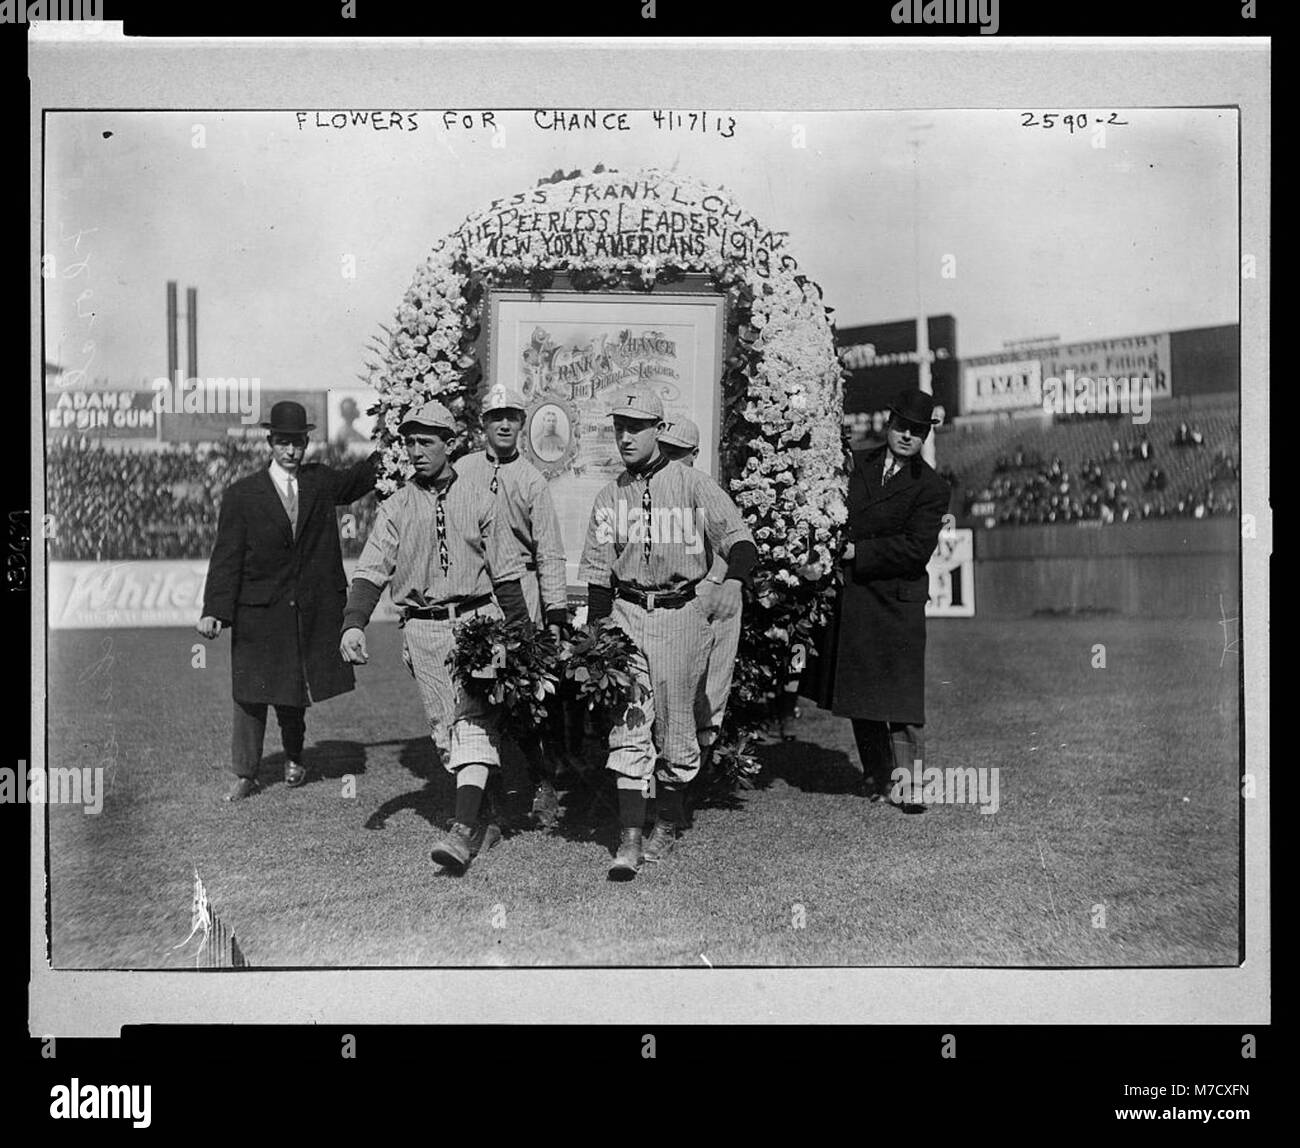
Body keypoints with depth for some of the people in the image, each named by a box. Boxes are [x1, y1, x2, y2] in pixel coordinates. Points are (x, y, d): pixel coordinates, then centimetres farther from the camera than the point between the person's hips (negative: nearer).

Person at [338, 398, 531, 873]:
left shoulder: (478, 502, 7)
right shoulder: (395, 509, 8)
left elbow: (506, 573, 10)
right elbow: (370, 572, -1)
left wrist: (521, 634, 6)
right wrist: (353, 625, -16)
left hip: (477, 620, -2)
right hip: (423, 629, 2)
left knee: (474, 720, -15)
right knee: (445, 728, 2)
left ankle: (463, 829, -23)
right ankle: (482, 821, 12)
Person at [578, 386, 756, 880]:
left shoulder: (693, 484, -2)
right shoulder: (609, 497, 11)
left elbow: (740, 539, -9)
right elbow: (598, 574, 13)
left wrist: (731, 580, -29)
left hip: (683, 613, -3)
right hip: (627, 613, 3)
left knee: (675, 728, 4)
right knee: (629, 725, -5)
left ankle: (668, 823, 24)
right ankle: (630, 839, -5)